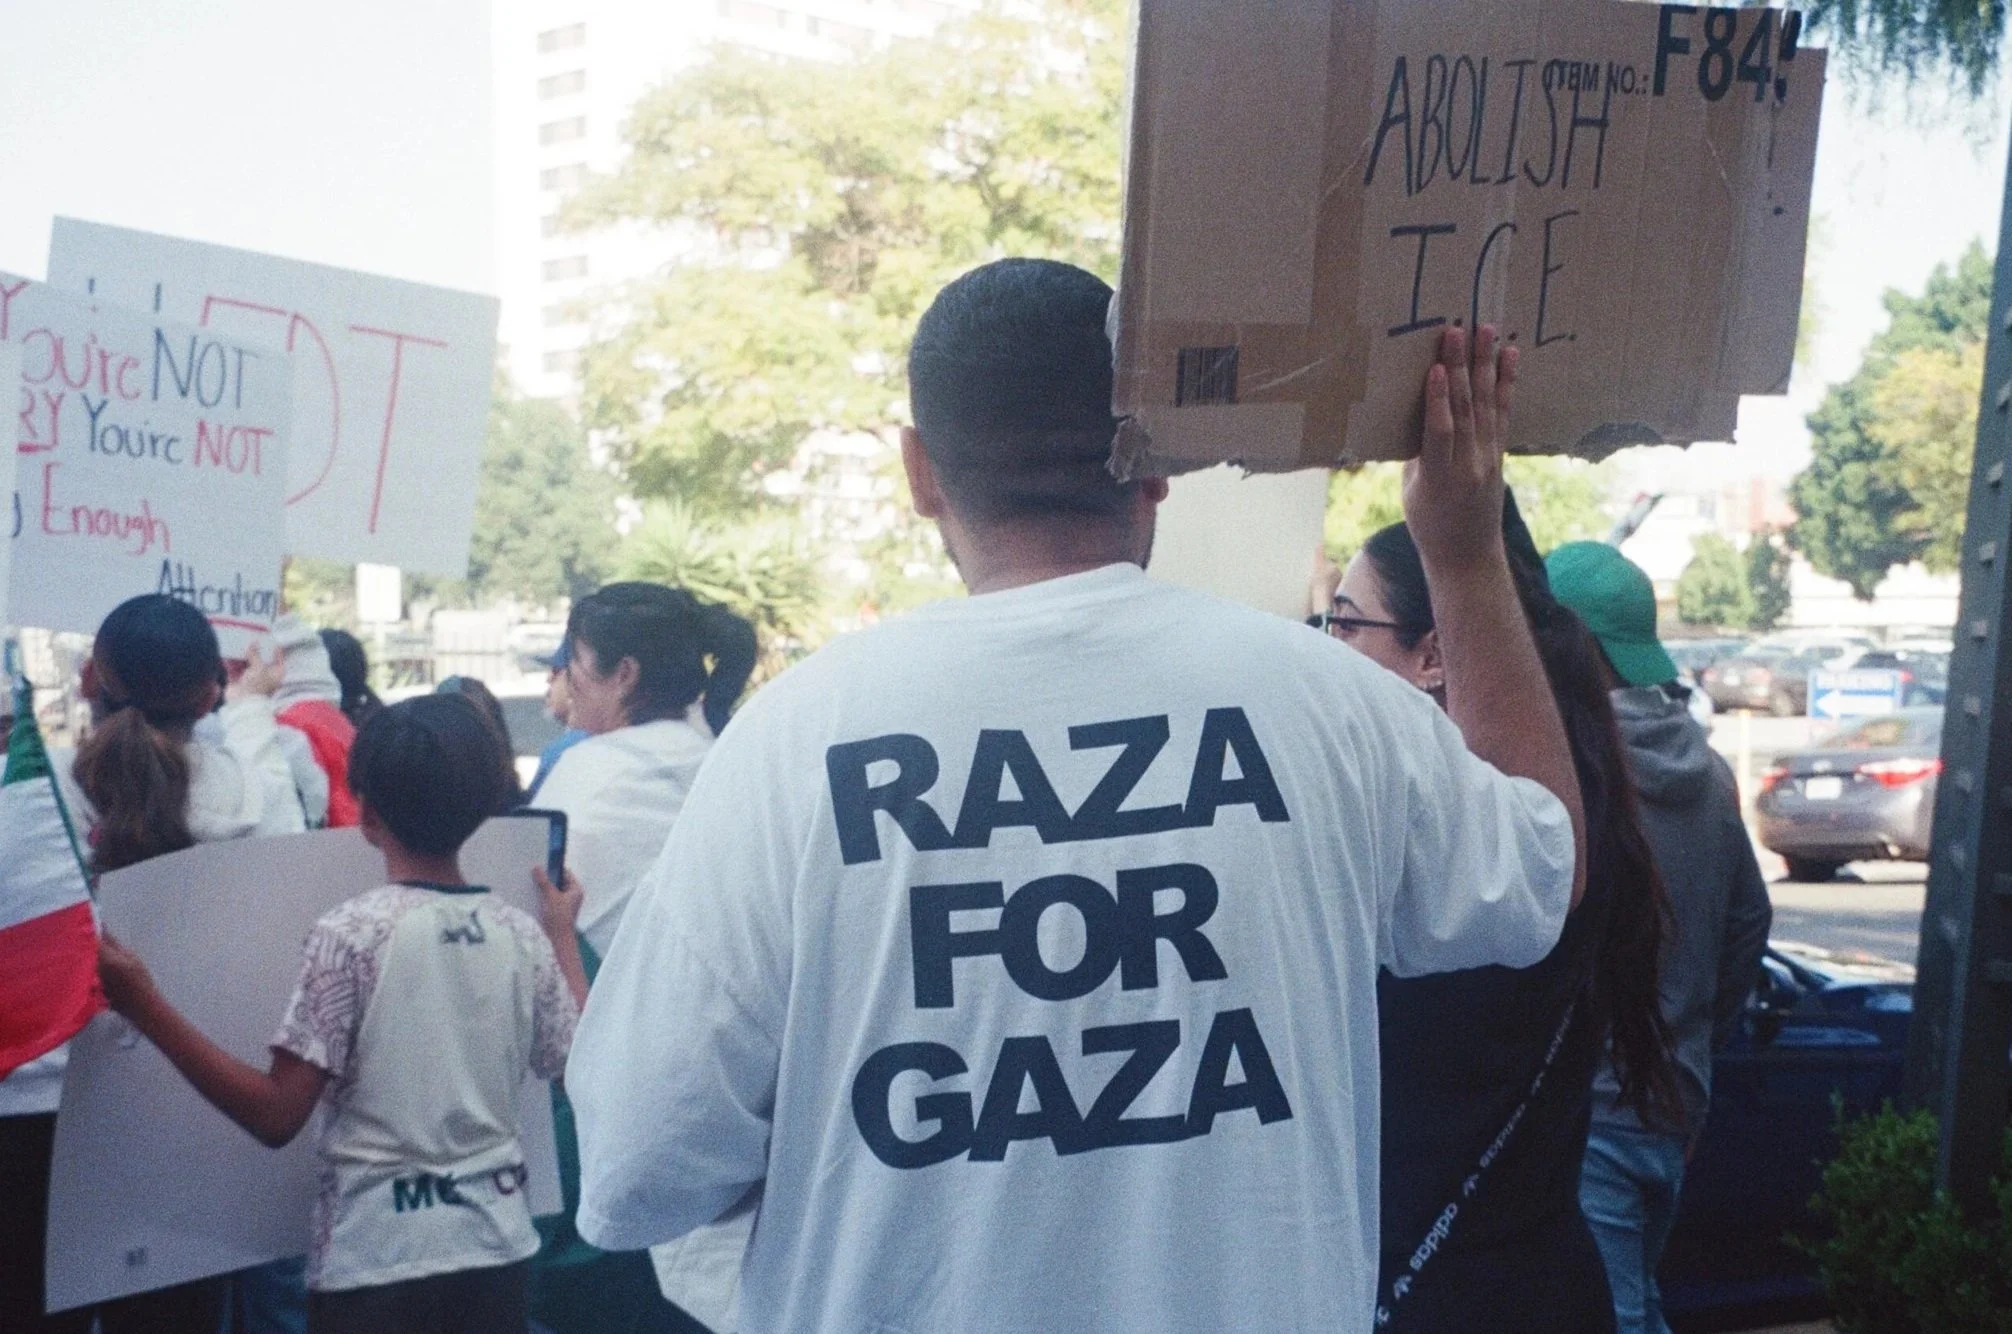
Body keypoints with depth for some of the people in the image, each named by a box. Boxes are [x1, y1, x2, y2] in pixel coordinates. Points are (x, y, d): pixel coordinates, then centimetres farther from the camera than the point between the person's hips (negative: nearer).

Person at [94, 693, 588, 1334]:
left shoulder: (350, 934, -12)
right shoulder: (525, 936, -1)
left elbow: (277, 1117, -14)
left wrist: (145, 1007, -13)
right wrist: (564, 935, 22)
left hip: (376, 1257, -4)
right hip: (494, 1246, 4)